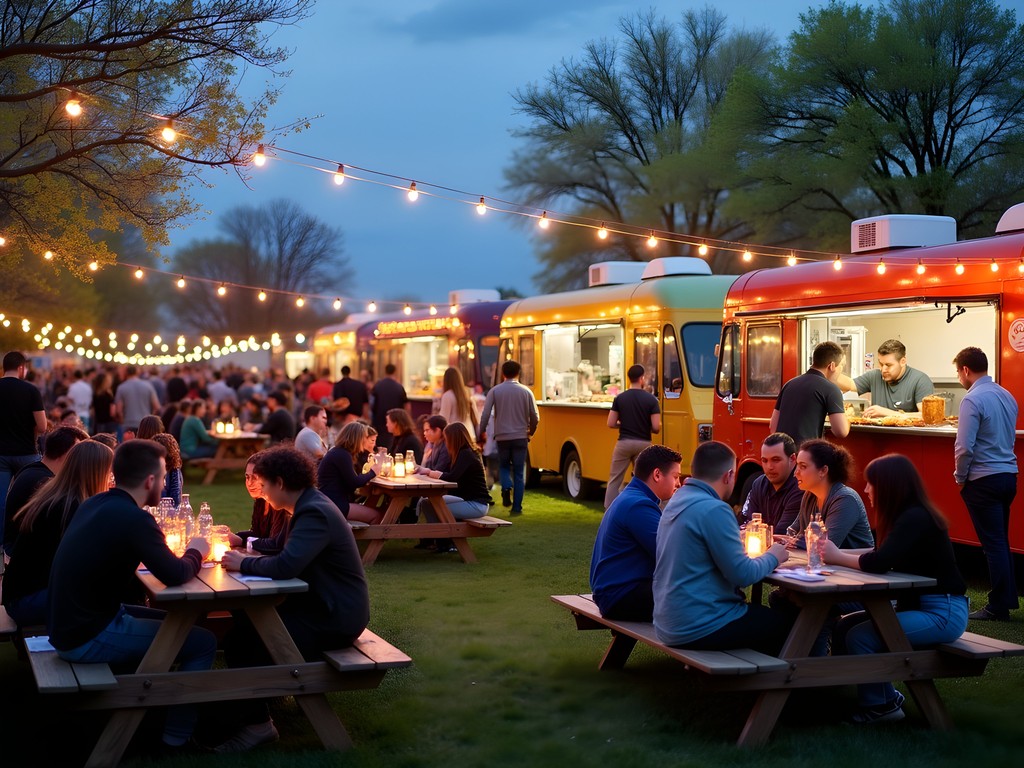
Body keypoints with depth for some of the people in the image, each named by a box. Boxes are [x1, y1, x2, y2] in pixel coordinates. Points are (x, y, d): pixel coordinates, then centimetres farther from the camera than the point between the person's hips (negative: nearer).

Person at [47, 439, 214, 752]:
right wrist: (196, 551, -1)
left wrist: (152, 539, 8)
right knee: (204, 642, 0)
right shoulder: (134, 518, -22)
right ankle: (177, 734, 10)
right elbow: (176, 575, -20)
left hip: (69, 622, 9)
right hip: (88, 638, -9)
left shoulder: (95, 504, 3)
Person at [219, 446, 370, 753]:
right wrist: (241, 543, 3)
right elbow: (283, 552, 16)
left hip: (336, 618, -10)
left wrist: (243, 564, -18)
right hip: (321, 604, 10)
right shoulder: (310, 505, 9)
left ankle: (256, 724, 1)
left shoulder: (315, 513, -23)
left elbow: (285, 566, -34)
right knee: (243, 619, 9)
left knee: (241, 640, -11)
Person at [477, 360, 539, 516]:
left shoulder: (494, 391, -1)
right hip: (520, 437, 0)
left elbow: (485, 415, -7)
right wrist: (530, 432, 19)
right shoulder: (526, 391, 1)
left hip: (502, 437, 0)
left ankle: (506, 487, -11)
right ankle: (516, 507, 3)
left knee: (504, 466, 19)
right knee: (519, 472, 7)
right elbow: (535, 417, 1)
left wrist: (481, 433, 6)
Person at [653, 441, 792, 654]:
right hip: (700, 627, -9)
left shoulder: (676, 502, 9)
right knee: (786, 625, 5)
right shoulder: (714, 509, -19)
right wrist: (772, 557, 1)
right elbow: (742, 575, -17)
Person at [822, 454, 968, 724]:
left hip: (943, 613, -10)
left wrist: (837, 557, -14)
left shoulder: (915, 519, -21)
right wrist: (839, 552, 3)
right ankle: (884, 696, 12)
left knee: (860, 637, -19)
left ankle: (881, 704, 2)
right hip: (918, 604, 10)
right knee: (845, 626, 1)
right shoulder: (908, 515, 8)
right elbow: (881, 554, 14)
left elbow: (879, 563, -29)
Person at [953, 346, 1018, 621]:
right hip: (1009, 475, 8)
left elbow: (964, 446, -19)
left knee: (993, 544, -2)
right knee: (1002, 541, 16)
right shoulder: (1007, 396, 10)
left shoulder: (973, 400, -15)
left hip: (984, 481, -8)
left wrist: (960, 477, -4)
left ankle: (999, 607, 3)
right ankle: (1008, 598, 22)